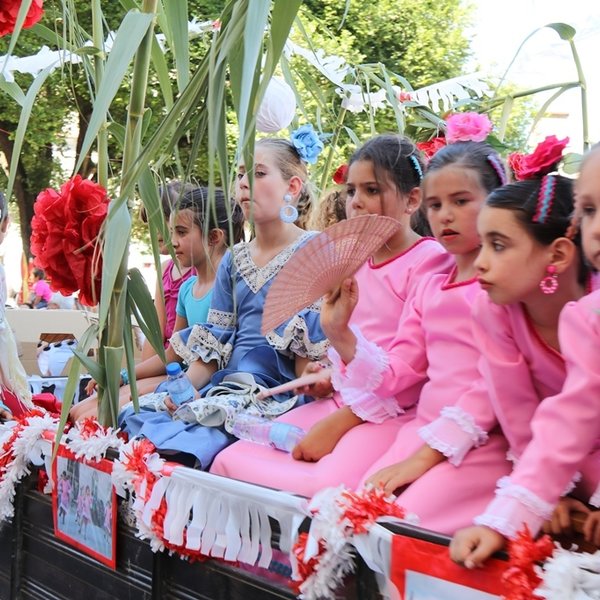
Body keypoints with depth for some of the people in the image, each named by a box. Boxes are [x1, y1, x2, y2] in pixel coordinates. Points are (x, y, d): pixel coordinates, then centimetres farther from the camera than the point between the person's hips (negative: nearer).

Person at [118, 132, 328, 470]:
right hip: (224, 390, 7)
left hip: (277, 397, -7)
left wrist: (297, 412, -18)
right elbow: (215, 338, 15)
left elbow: (316, 341, -8)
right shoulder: (234, 260, 19)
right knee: (134, 420, -15)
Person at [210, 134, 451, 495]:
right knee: (230, 461, -9)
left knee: (324, 489, -34)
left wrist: (338, 423, -16)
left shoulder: (430, 260, -7)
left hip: (393, 412, -7)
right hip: (342, 401, 8)